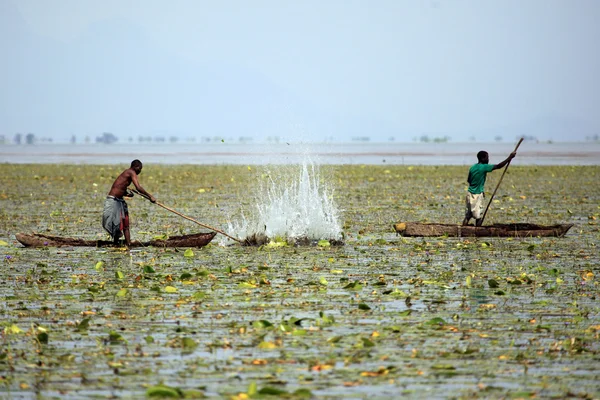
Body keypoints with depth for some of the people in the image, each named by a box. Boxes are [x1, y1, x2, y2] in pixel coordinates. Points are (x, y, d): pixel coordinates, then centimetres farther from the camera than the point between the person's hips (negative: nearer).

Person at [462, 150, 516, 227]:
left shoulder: (472, 168, 7)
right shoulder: (484, 167, -15)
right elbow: (498, 166, -18)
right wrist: (510, 157, -11)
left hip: (470, 194, 7)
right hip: (477, 195, -7)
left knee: (468, 216, 10)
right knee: (479, 217, 1)